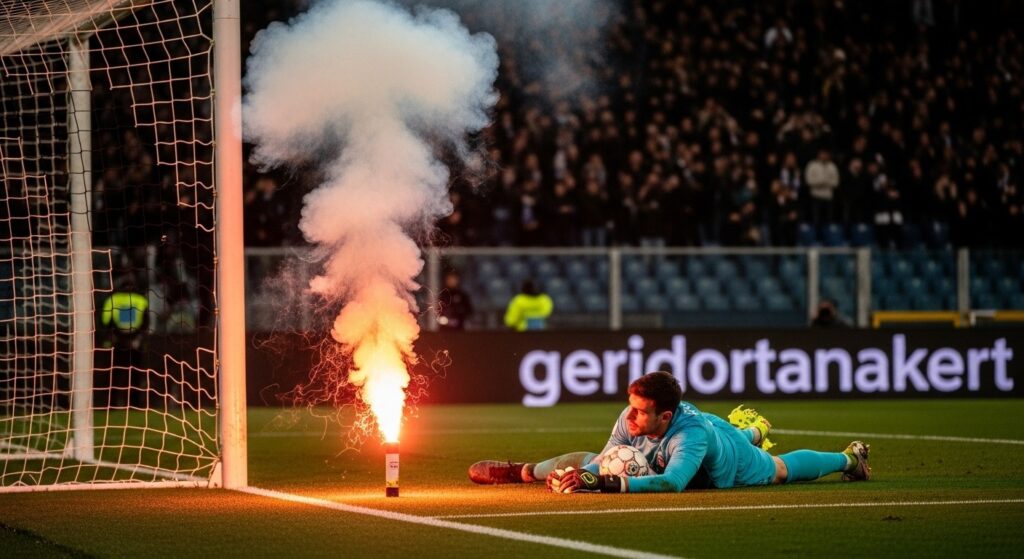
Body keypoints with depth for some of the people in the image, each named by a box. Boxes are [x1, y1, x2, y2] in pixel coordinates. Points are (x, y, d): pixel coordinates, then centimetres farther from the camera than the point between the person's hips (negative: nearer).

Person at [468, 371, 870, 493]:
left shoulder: (688, 436, -52)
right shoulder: (630, 420, -35)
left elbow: (673, 481, -67)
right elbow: (606, 460, -27)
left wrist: (608, 483, -75)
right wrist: (584, 476, -52)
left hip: (736, 465, -5)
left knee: (781, 469, 22)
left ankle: (847, 458, 52)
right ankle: (754, 431, 68)